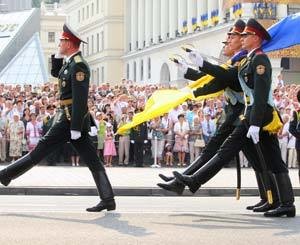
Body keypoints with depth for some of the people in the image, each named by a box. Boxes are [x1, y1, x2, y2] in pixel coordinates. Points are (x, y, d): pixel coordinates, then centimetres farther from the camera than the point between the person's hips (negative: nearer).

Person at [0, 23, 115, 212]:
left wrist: (75, 128, -23)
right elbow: (55, 73, 32)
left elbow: (79, 99, -21)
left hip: (71, 119, -10)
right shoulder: (71, 62, 15)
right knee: (92, 160, 4)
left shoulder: (78, 66, -16)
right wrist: (59, 54, 16)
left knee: (42, 149, -1)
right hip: (73, 120, 10)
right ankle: (108, 199, 2)